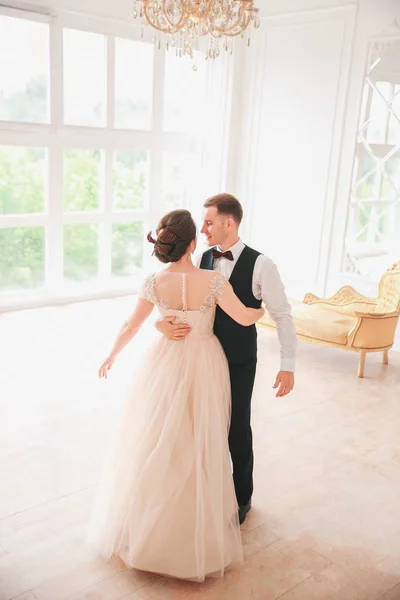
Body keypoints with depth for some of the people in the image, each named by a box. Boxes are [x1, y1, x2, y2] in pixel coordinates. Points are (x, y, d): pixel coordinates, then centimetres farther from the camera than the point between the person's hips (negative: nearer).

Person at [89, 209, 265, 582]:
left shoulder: (154, 283, -13)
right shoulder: (213, 282, -21)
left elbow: (131, 327, -1)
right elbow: (244, 319, -9)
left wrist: (112, 355, 17)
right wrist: (266, 309, 13)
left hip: (165, 365, 2)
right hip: (203, 368, -2)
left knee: (155, 443, 18)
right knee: (197, 448, 14)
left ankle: (143, 525, 37)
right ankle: (196, 532, 31)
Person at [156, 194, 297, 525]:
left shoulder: (260, 265, -14)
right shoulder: (202, 259, -2)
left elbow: (283, 315, -10)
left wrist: (288, 365, -13)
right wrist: (163, 323, -25)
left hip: (239, 363, -4)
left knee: (238, 430, 12)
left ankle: (241, 497, 38)